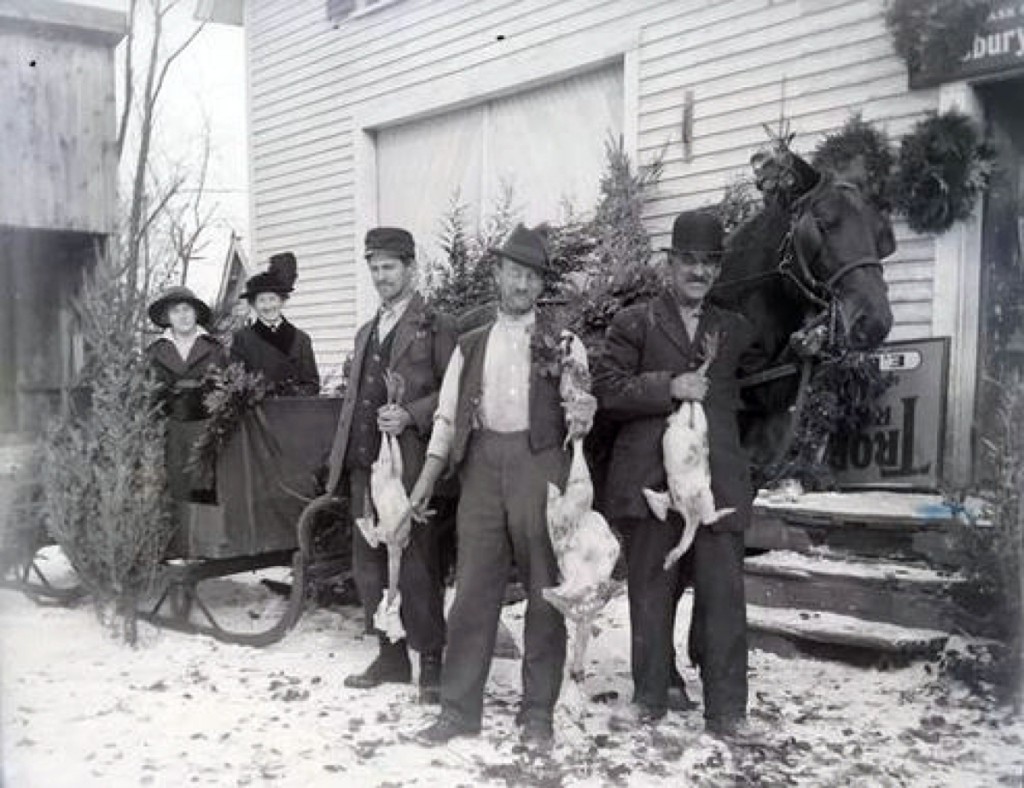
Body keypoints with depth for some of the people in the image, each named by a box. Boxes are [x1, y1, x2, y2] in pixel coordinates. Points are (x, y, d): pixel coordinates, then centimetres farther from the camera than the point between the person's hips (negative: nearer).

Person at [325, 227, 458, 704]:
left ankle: (431, 662, 8)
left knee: (417, 566, -4)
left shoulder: (436, 327, -1)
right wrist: (341, 457, 16)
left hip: (411, 465, -7)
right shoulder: (366, 333, 22)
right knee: (369, 565, 11)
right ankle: (390, 655, 23)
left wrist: (411, 415, -19)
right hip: (365, 466, 7)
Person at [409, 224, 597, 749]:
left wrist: (581, 416, -22)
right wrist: (427, 479, 3)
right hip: (481, 464, 2)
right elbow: (447, 416, 13)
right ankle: (459, 707, 12)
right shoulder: (470, 345, 16)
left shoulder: (562, 342, 9)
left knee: (545, 587, 2)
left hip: (539, 464, -2)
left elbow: (576, 408, 2)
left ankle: (538, 710, 13)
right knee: (473, 586, 3)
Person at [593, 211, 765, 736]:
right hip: (651, 477, -2)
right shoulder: (633, 323, 7)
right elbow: (606, 389, -3)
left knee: (723, 591, -2)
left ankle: (726, 709, 8)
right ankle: (651, 697, 20)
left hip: (718, 480, 2)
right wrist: (669, 387, -13)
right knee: (651, 590, 7)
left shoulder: (735, 330, 18)